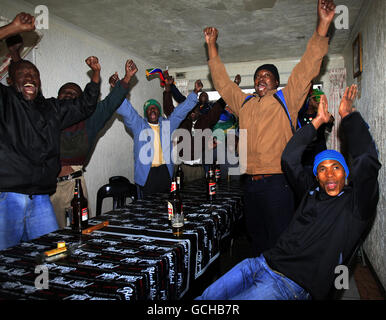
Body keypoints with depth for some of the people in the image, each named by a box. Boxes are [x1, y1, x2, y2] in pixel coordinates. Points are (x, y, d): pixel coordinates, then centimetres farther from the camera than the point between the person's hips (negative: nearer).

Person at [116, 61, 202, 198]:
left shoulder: (167, 125, 13)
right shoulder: (138, 125, 3)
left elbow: (182, 110, 13)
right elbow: (125, 109, -8)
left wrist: (195, 92, 7)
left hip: (165, 172, 3)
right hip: (145, 173, -3)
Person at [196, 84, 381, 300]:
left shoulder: (355, 202, 1)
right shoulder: (312, 192, 16)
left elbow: (367, 161, -13)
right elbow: (289, 158, 11)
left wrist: (348, 115, -5)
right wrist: (318, 121, 12)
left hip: (293, 285, -6)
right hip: (263, 263, 6)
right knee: (205, 298, 2)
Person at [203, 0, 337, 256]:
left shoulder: (286, 100, 4)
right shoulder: (244, 103, 16)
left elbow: (307, 69, -5)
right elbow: (222, 81, 24)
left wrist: (323, 26, -14)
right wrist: (212, 45, 24)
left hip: (277, 183, -5)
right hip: (251, 184, 5)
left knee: (280, 242, 0)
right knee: (257, 238, 17)